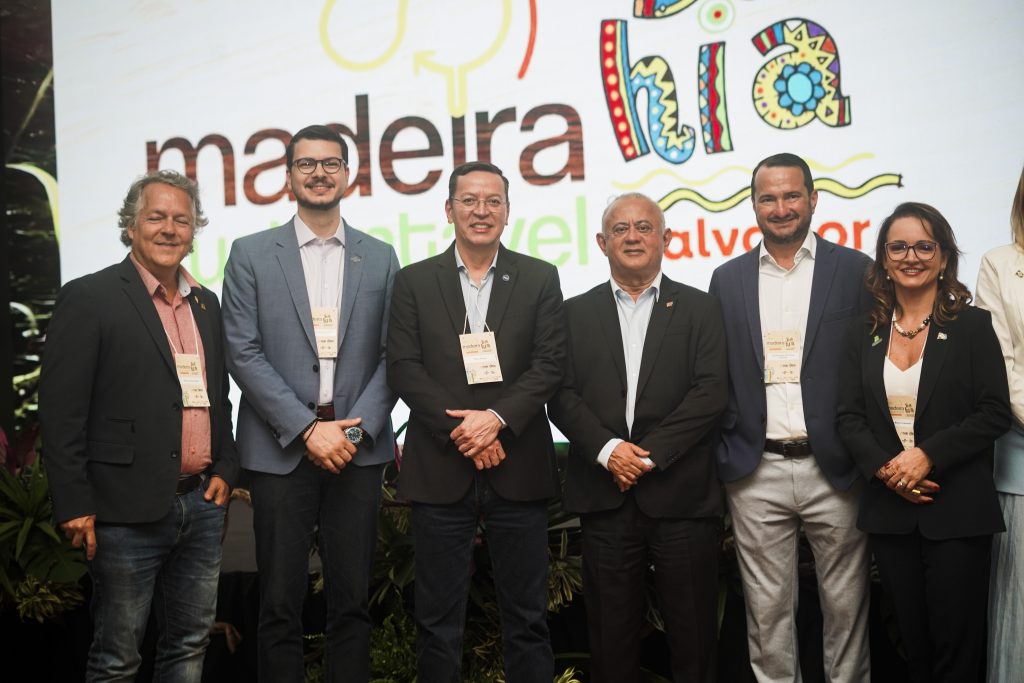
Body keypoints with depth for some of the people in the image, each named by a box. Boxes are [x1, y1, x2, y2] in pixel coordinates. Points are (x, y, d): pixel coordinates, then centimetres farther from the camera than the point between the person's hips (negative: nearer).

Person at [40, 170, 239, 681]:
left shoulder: (206, 304, 13)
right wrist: (74, 505, -13)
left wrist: (225, 468, 8)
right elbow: (60, 411, -10)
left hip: (202, 504, 6)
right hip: (129, 511, -6)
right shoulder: (89, 298, -7)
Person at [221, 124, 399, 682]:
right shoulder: (251, 254, 4)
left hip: (358, 446, 2)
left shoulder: (380, 258, 9)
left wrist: (356, 428, -9)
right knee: (280, 604, 5)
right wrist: (308, 429, -12)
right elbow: (243, 353, -4)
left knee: (352, 601, 9)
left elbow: (392, 356, 5)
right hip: (281, 448, -1)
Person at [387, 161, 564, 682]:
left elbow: (549, 365, -2)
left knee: (527, 615, 8)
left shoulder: (540, 279, 7)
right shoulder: (414, 281, 7)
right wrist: (460, 428, -12)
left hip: (517, 469, 0)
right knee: (438, 619, 8)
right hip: (440, 469, 0)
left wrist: (496, 418, -15)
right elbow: (403, 368, -2)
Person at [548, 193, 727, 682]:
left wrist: (650, 454, -12)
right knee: (611, 630, 9)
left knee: (692, 631, 5)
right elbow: (562, 396, 3)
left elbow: (711, 393, -5)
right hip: (605, 496, 1)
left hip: (681, 495, -1)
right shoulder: (576, 313, 11)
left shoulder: (700, 309, 6)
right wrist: (607, 450, -12)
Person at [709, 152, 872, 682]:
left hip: (834, 470, -1)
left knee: (845, 605, 9)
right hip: (757, 473, 2)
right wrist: (726, 450, 2)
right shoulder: (728, 279, 8)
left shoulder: (856, 271, 1)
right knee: (767, 608, 9)